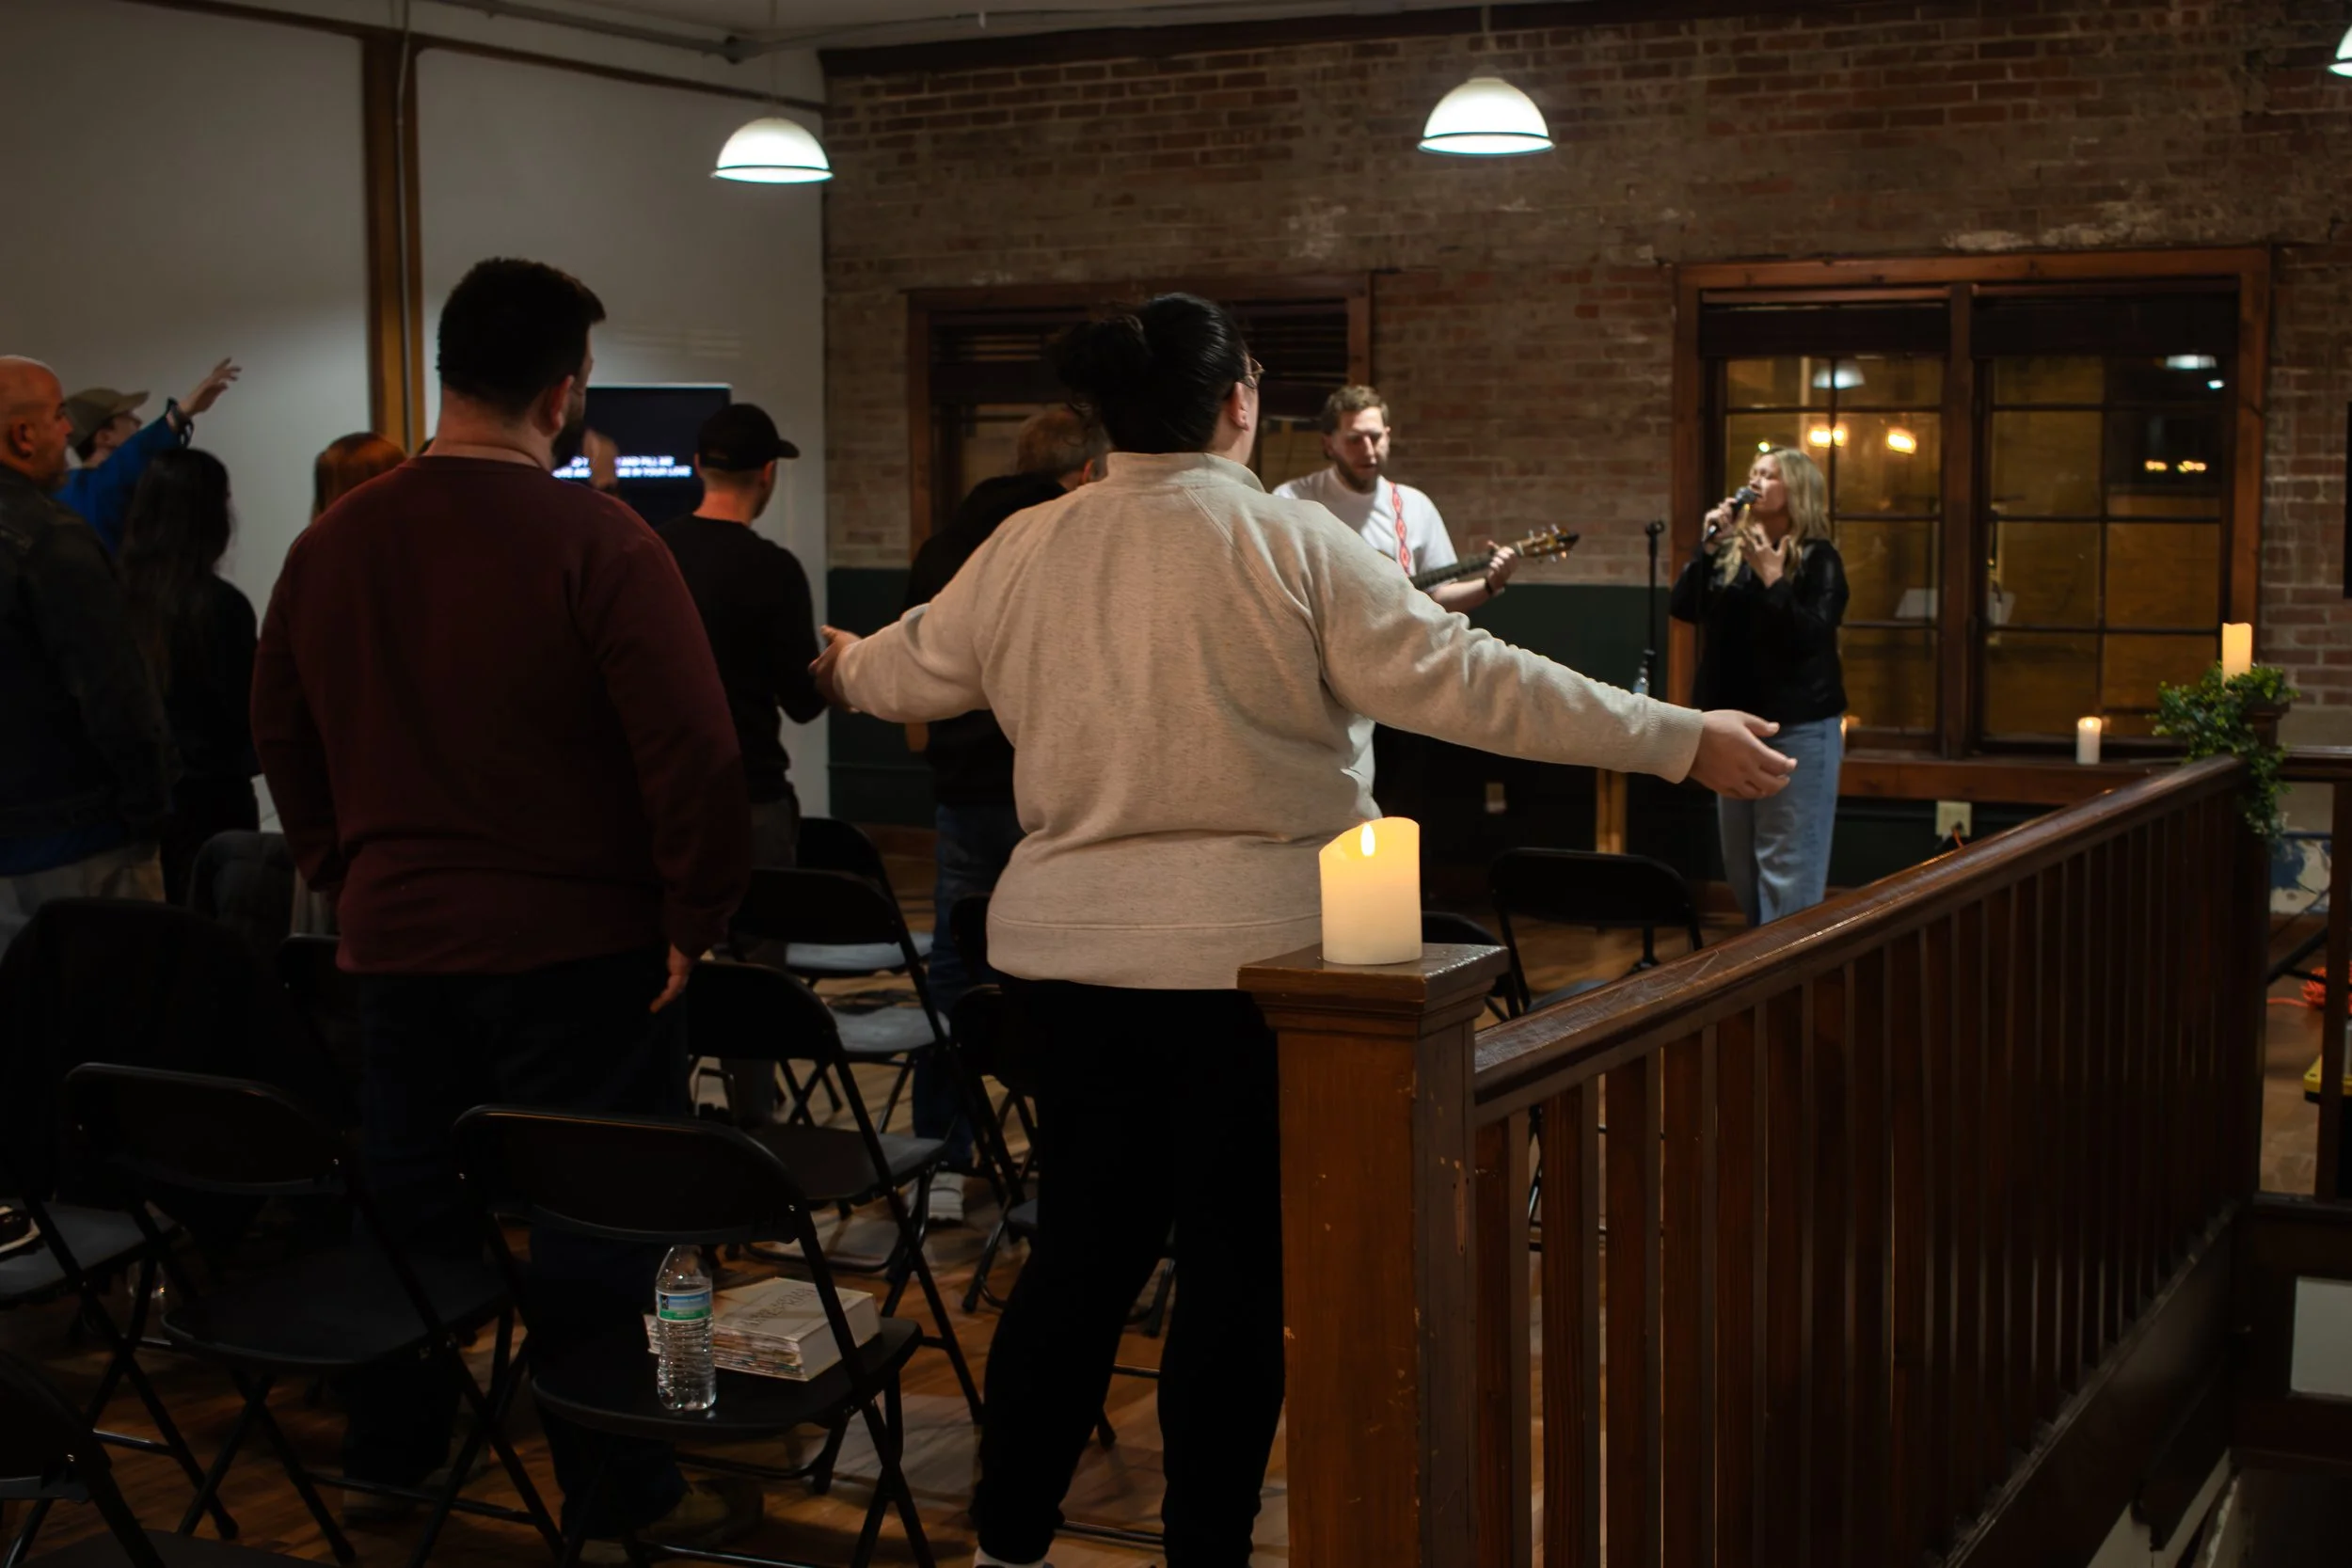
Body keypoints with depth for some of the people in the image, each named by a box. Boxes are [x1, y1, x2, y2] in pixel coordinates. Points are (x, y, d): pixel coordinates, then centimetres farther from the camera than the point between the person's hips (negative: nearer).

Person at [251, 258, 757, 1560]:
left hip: (394, 933, 6)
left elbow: (281, 733, 14)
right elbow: (693, 750, -20)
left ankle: (386, 1459, 33)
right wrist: (694, 915, -8)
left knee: (410, 1198, 19)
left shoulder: (334, 541, 3)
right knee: (593, 1218, 4)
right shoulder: (594, 540, -16)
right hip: (572, 947, -6)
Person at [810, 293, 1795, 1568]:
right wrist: (1681, 741, -8)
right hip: (1245, 951, -5)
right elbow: (1462, 681, -14)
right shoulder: (1288, 543, -11)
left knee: (1084, 1241, 17)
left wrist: (848, 667, 43)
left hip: (1064, 948, 5)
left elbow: (910, 672, 19)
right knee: (1238, 1266, 6)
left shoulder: (1024, 550, 3)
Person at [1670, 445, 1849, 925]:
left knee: (1787, 871, -6)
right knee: (1740, 866, 14)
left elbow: (1812, 636, -18)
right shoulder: (1732, 553, 10)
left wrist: (1772, 578, -22)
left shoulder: (1818, 559, -7)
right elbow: (1683, 608, -1)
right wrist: (1708, 545, -9)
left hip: (1799, 727, -7)